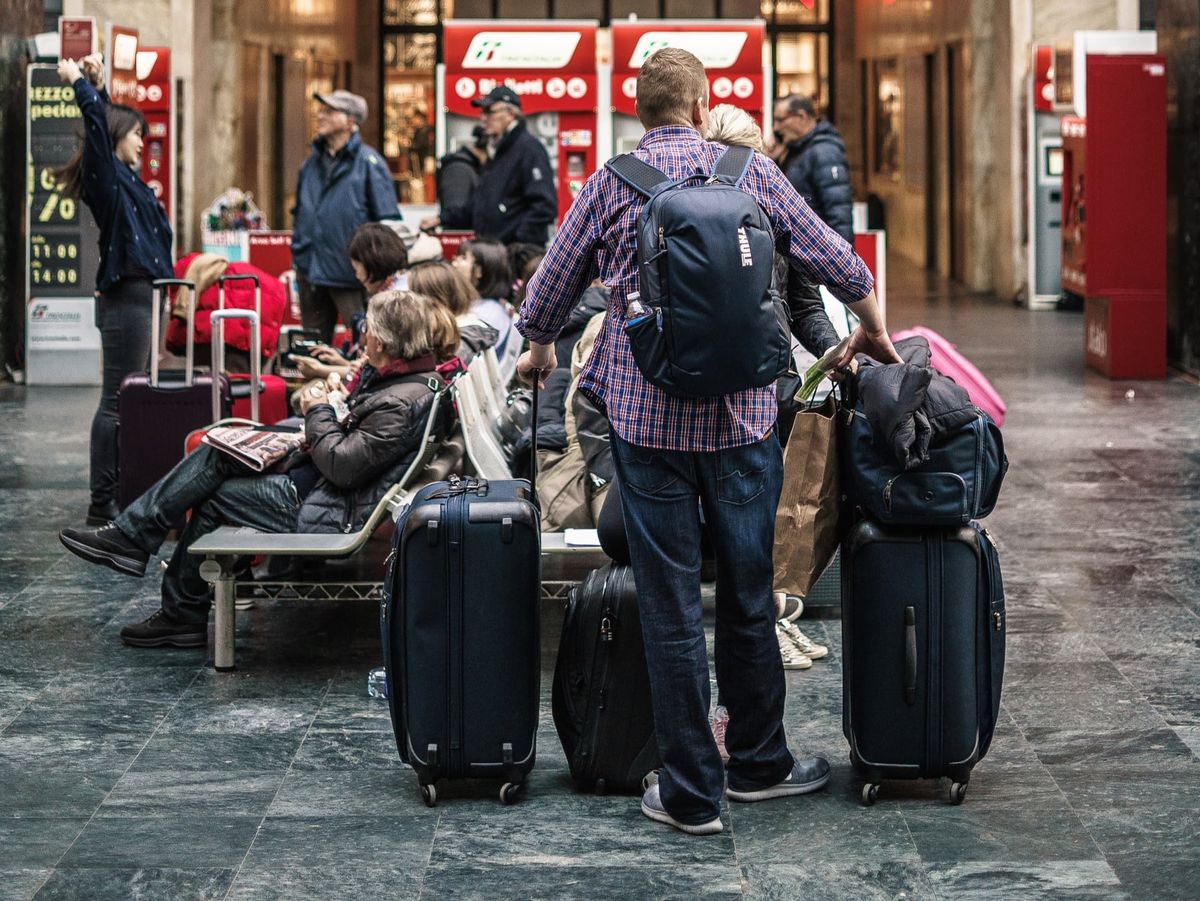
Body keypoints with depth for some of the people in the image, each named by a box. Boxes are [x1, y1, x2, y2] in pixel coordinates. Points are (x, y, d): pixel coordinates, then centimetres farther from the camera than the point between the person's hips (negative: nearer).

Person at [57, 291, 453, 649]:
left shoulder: (402, 403, -26)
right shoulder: (409, 376, 6)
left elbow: (342, 466, -26)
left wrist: (319, 412, -11)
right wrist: (337, 395, 3)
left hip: (332, 513, -11)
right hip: (317, 480, 11)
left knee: (215, 499, 1)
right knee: (216, 454, 5)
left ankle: (183, 616, 18)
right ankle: (129, 536, 5)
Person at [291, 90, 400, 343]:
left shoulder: (368, 163, -7)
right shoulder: (312, 163, 12)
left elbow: (388, 223, -9)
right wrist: (298, 254, 14)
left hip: (351, 275, -6)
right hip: (310, 273, 6)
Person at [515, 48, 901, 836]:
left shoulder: (611, 184, 1)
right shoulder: (749, 171, 3)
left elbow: (551, 289, 9)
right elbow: (837, 262, 8)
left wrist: (539, 350, 31)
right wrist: (873, 331, 27)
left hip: (646, 415, -1)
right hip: (742, 411, 1)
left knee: (671, 608, 3)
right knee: (749, 595, 14)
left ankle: (692, 793, 7)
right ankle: (758, 763, 28)